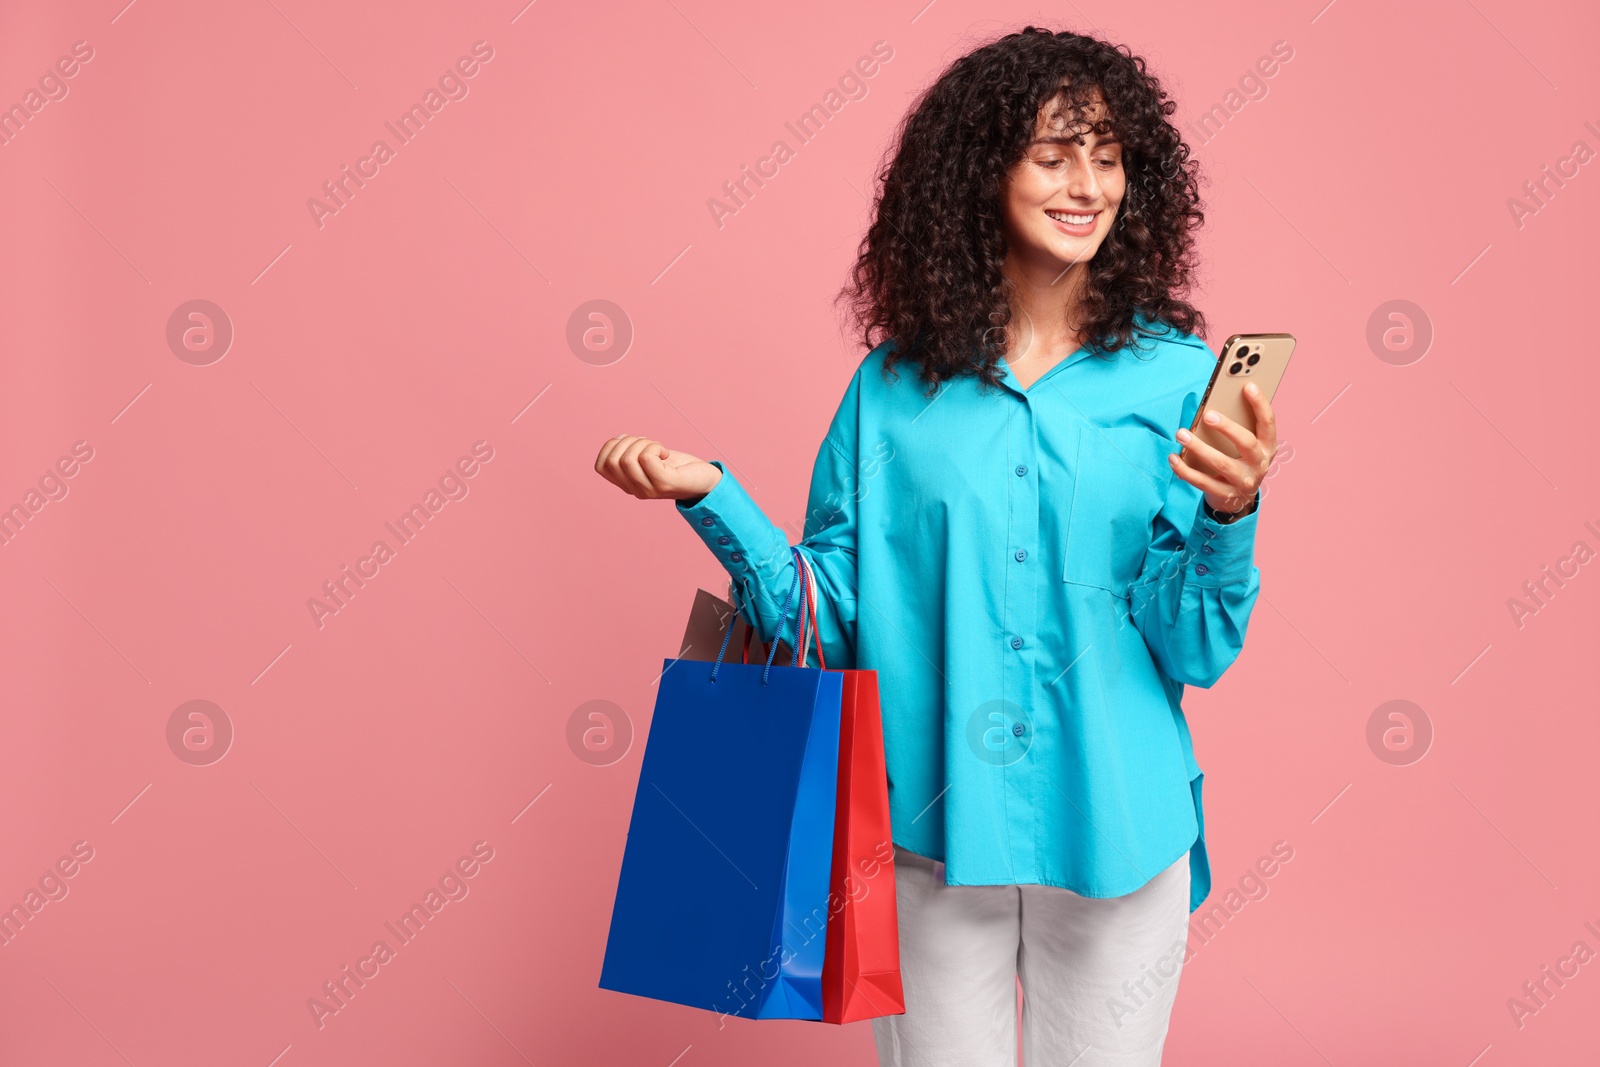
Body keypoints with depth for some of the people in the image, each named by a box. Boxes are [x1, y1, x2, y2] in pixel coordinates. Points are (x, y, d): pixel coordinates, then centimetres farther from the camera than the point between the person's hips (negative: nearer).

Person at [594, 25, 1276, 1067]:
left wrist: (1229, 516, -24)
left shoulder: (1177, 378, -3)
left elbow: (1198, 651, -7)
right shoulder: (896, 386, 0)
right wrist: (710, 495, -10)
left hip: (1113, 835, 0)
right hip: (929, 833, 1)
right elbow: (831, 622, -1)